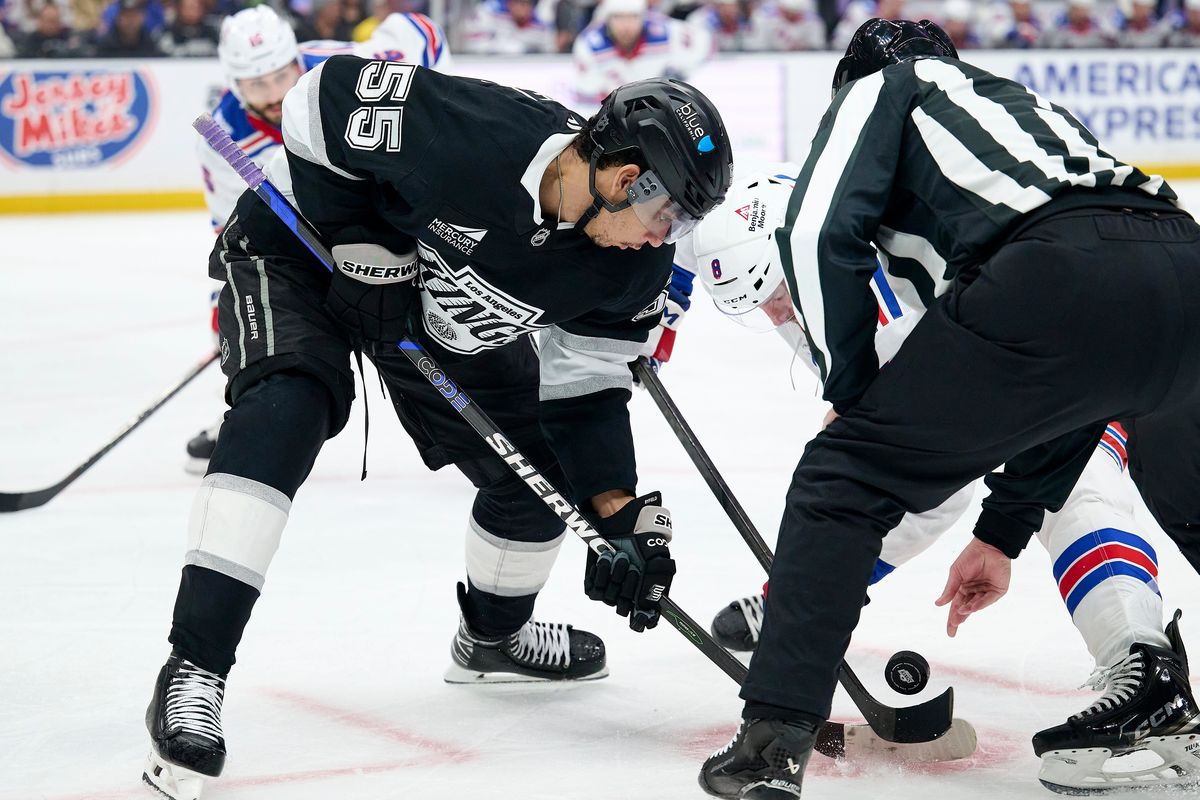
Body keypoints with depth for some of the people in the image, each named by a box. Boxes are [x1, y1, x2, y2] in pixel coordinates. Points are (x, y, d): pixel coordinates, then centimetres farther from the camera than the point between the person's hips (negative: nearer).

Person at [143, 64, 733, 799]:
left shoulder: (633, 269, -18)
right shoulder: (470, 136, -39)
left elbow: (586, 384, -6)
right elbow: (323, 98, -28)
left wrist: (625, 517, -14)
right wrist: (364, 243, -28)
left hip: (439, 313, 7)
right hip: (307, 238, -7)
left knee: (539, 467, 5)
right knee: (286, 410, -31)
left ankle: (493, 637, 37)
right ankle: (192, 674, -32)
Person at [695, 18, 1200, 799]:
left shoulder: (881, 86, 27)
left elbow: (819, 229, 5)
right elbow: (1064, 402, 40)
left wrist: (854, 390, 17)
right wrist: (1004, 532, 41)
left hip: (1050, 284, -6)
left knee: (845, 478, 6)